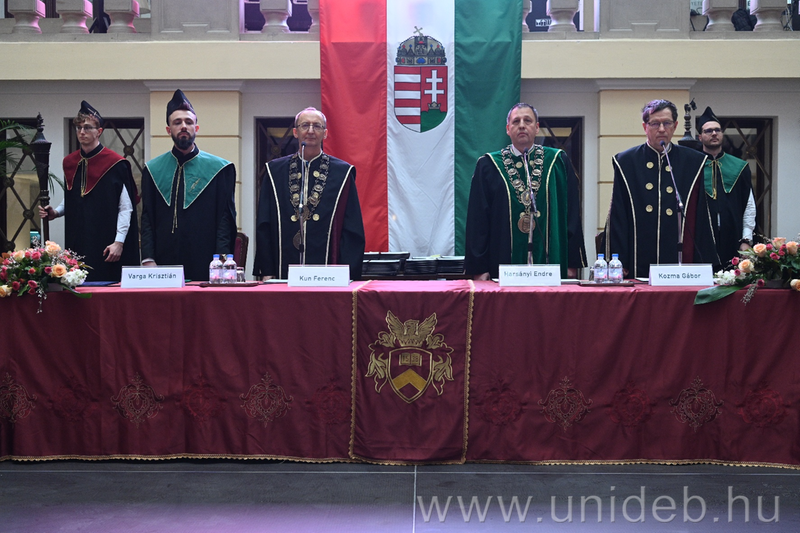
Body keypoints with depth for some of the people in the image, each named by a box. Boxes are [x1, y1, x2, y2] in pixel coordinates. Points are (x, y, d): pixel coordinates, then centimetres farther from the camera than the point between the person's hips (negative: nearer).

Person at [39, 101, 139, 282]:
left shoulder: (115, 164, -6)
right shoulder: (69, 163, 11)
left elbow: (126, 208, -8)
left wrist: (119, 242, -14)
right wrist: (55, 212, 3)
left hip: (105, 244, -5)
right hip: (76, 243, 5)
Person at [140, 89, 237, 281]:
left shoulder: (219, 168, 4)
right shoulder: (153, 170, 11)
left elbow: (226, 219, 0)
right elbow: (147, 220, 7)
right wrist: (148, 259, -5)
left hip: (204, 264, -1)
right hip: (164, 263, 2)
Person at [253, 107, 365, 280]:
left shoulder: (342, 172, 4)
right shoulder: (275, 171, 9)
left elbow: (353, 230, 2)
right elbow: (263, 226, 7)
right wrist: (266, 272, -1)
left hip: (327, 276, -1)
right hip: (284, 271, 1)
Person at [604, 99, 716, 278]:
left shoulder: (694, 162, 8)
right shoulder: (626, 162, 6)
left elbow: (703, 217, 7)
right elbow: (617, 217, 3)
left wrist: (704, 268, 0)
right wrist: (619, 263, -5)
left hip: (681, 262, 1)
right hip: (639, 262, -1)